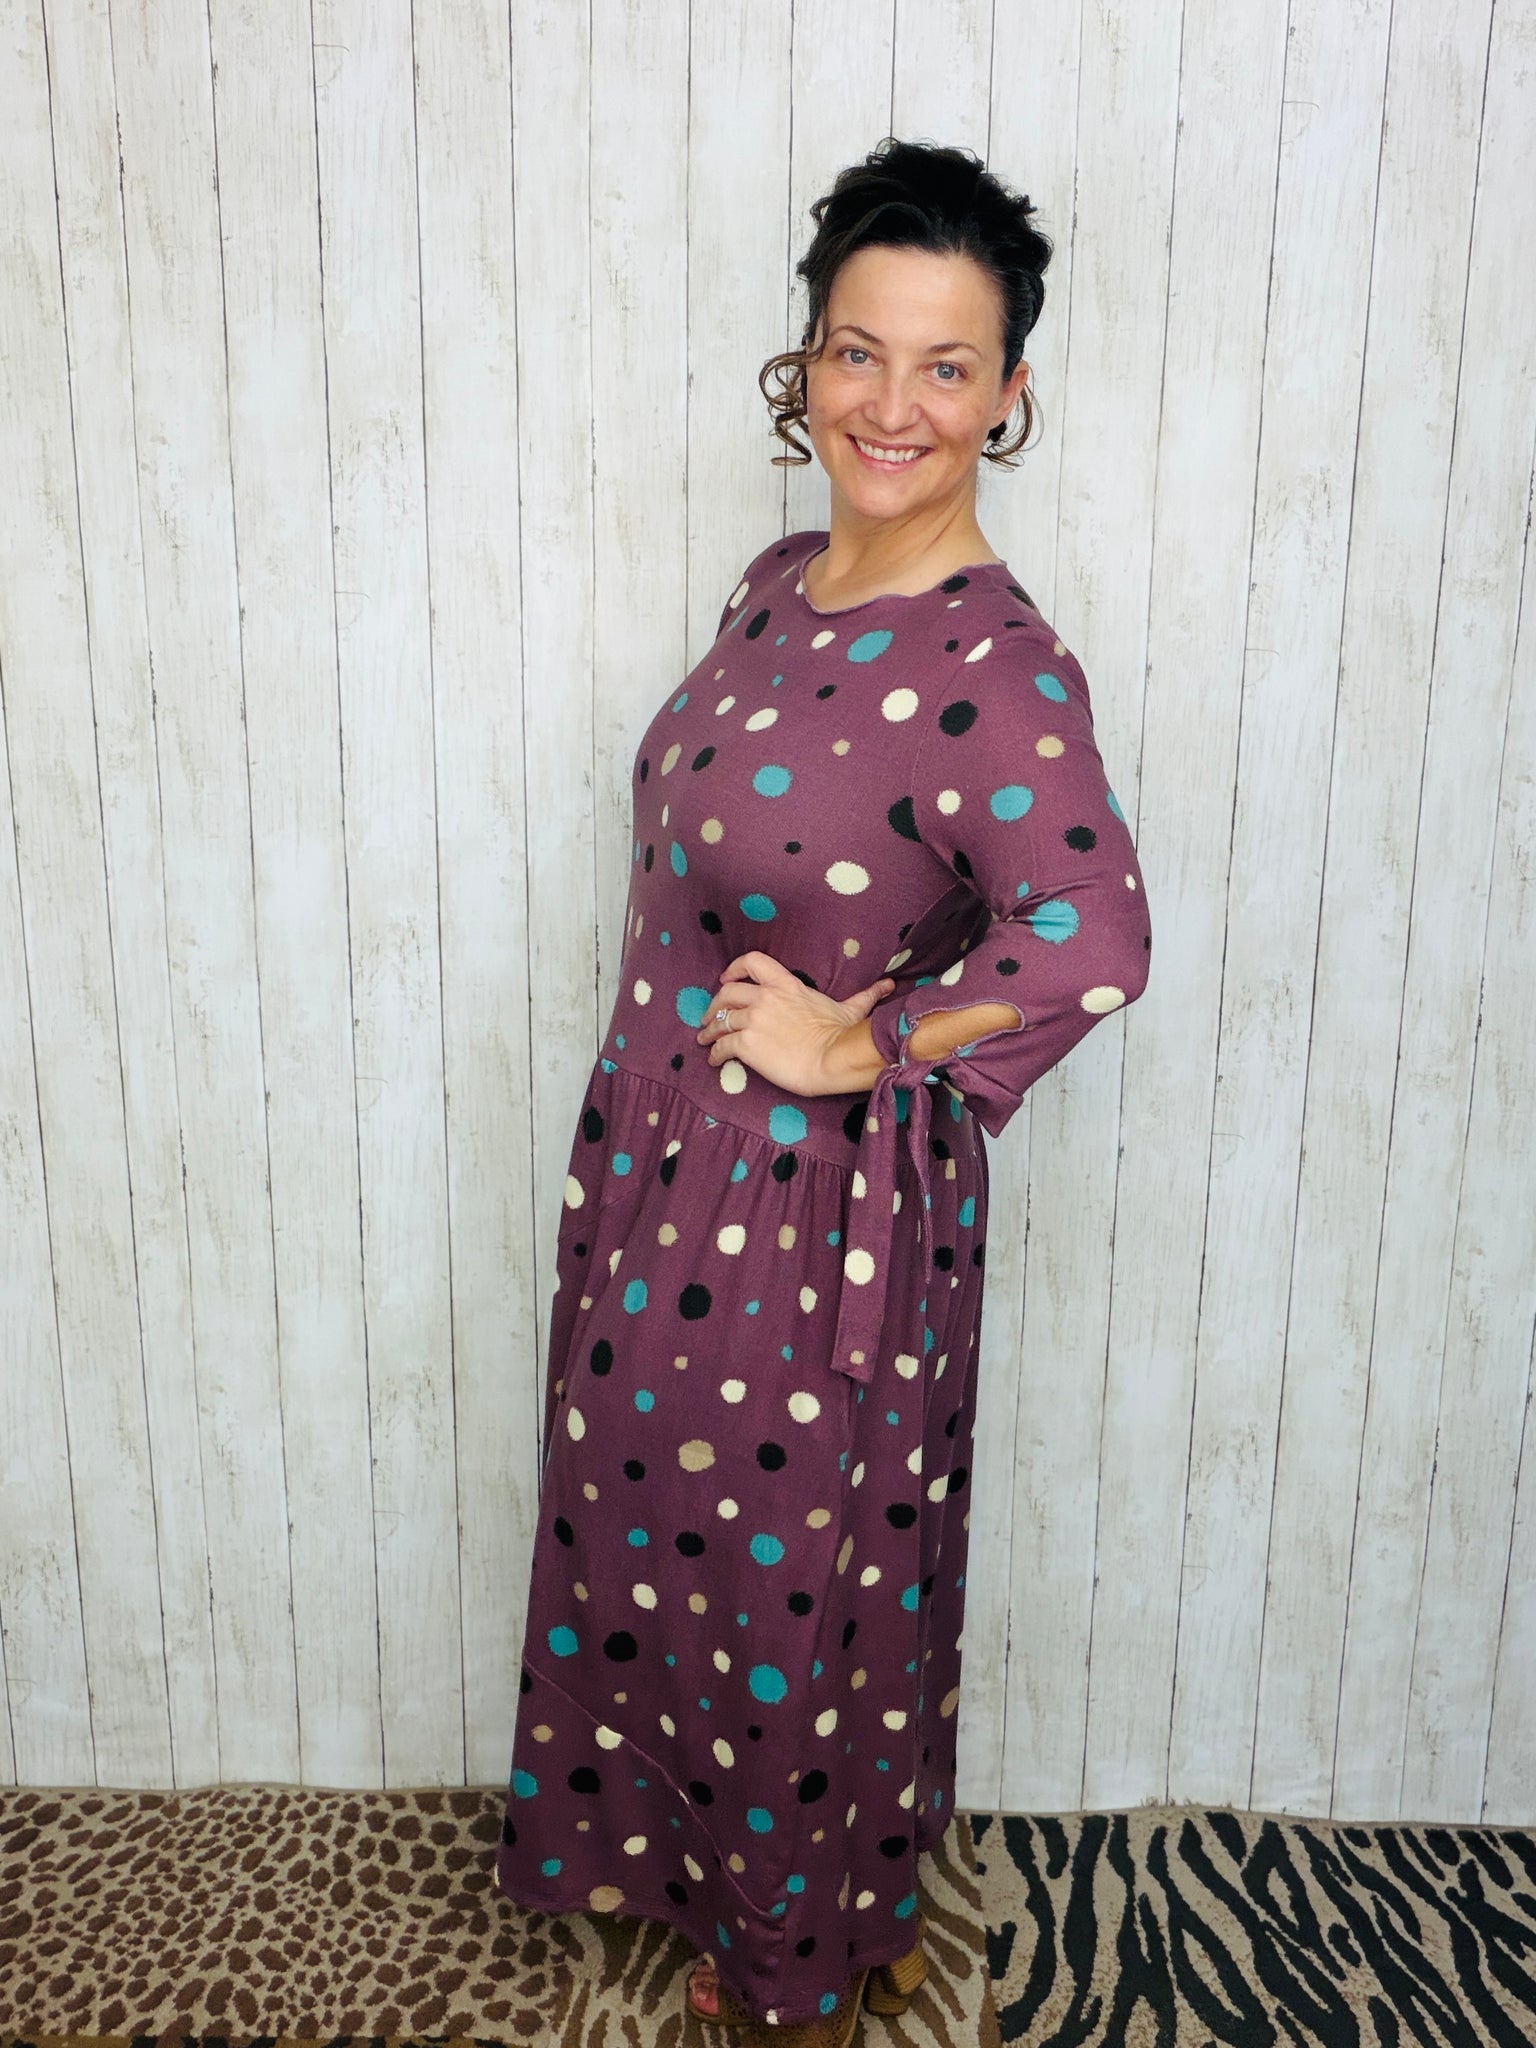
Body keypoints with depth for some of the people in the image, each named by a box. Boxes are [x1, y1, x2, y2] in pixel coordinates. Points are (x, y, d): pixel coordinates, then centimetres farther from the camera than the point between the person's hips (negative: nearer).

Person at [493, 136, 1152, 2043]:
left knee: (789, 1575, 12)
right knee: (663, 1536, 23)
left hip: (818, 1213, -8)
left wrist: (852, 1044, -24)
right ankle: (724, 1874, 52)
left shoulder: (994, 660, -22)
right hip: (666, 1173, 8)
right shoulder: (779, 583, 4)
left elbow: (1088, 941, -36)